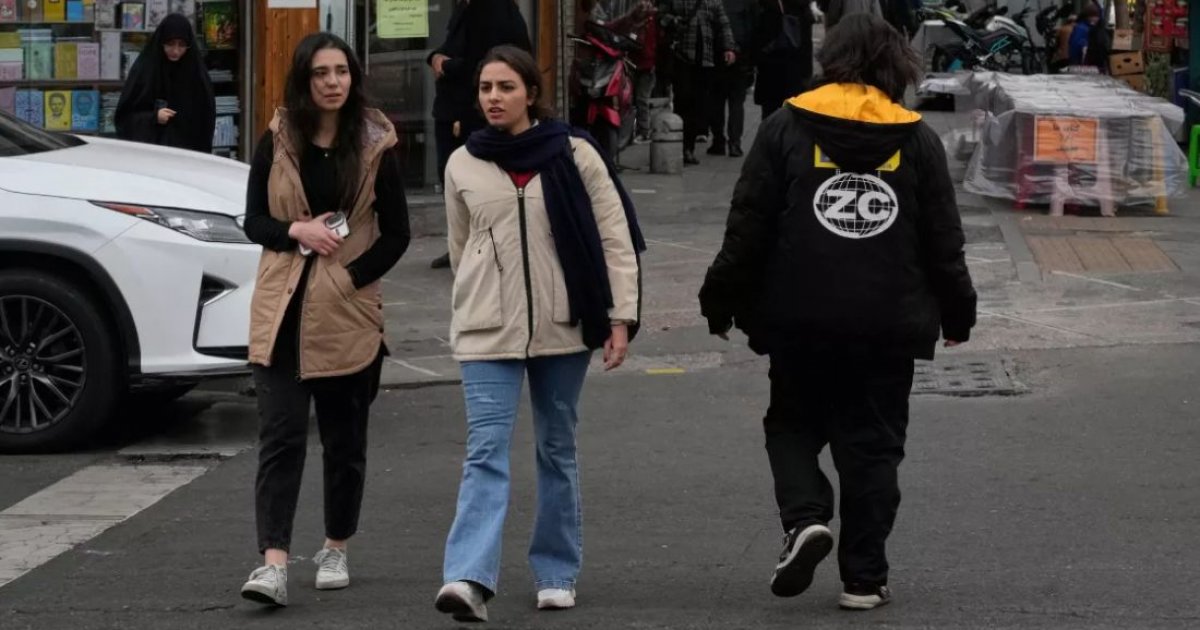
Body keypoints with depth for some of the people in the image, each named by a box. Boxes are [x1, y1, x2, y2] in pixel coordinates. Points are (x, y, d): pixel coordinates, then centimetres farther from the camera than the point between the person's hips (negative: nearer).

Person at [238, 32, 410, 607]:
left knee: (344, 440, 11)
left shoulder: (375, 146, -1)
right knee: (280, 437, -9)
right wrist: (296, 231, -13)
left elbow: (396, 234, 1)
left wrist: (351, 278, -9)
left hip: (348, 315, 0)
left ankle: (335, 550, 28)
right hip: (282, 313, 0)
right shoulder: (277, 143, 3)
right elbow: (253, 221, 6)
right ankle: (273, 562, -15)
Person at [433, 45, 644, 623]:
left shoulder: (575, 154, -1)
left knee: (558, 450, 10)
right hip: (488, 333, 0)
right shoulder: (463, 165, 6)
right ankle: (470, 578, -23)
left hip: (562, 328, 0)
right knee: (486, 451, -11)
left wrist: (621, 317, -7)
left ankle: (557, 573, 22)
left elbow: (616, 239, -2)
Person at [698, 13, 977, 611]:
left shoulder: (786, 128, 0)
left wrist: (723, 299, 8)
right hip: (890, 324, 1)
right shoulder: (917, 139, 3)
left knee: (793, 423, 16)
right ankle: (864, 577, 8)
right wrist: (957, 311, 18)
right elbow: (943, 240, 6)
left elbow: (748, 227, -1)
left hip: (800, 317, -1)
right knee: (873, 443, 8)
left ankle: (805, 517, -10)